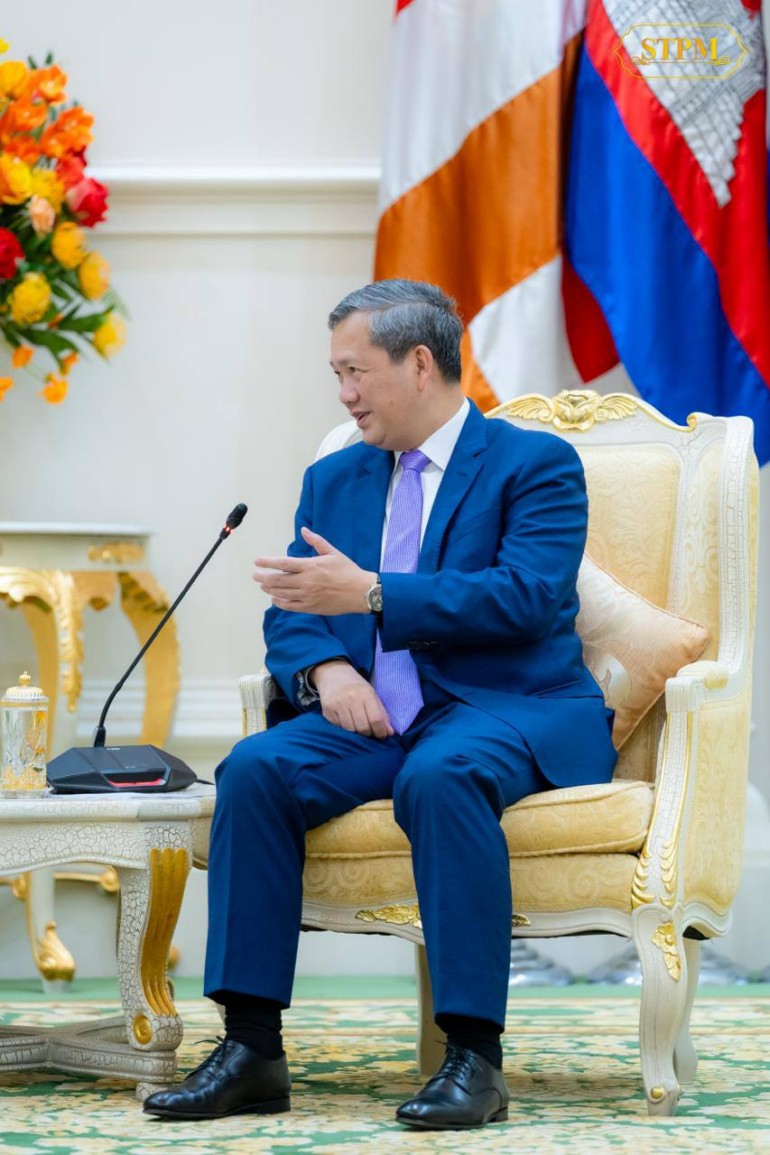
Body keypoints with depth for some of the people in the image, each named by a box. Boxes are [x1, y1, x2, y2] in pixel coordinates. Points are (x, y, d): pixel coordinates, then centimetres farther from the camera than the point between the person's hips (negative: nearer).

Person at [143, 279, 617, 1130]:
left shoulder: (536, 464, 0)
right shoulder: (334, 479, 19)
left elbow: (527, 598, -15)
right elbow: (289, 619, 14)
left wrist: (370, 594, -21)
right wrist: (326, 669, -11)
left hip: (509, 711, -5)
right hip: (374, 715, 5)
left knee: (440, 774, -39)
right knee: (255, 767, -24)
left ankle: (475, 1056, -35)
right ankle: (251, 1046, -24)